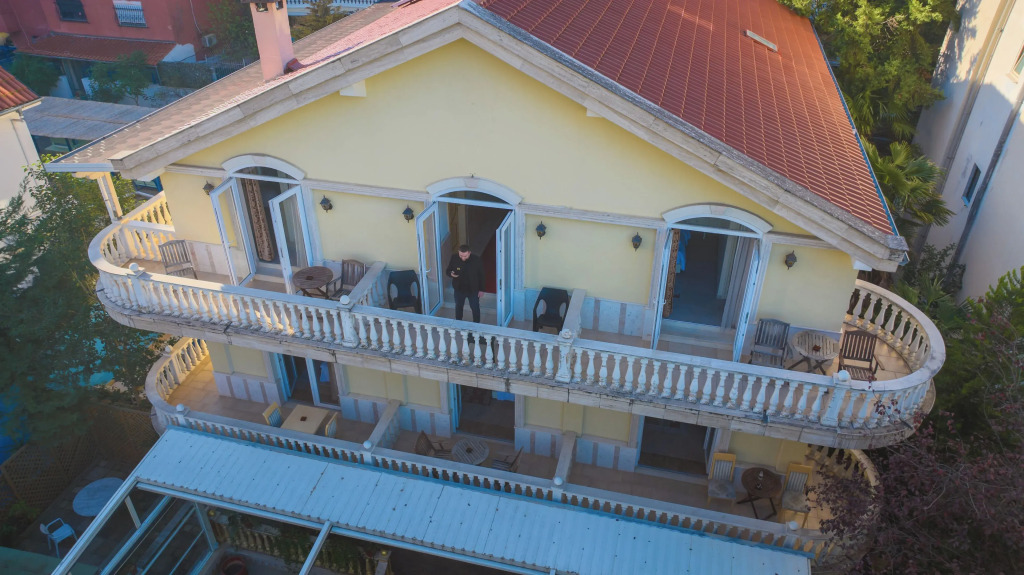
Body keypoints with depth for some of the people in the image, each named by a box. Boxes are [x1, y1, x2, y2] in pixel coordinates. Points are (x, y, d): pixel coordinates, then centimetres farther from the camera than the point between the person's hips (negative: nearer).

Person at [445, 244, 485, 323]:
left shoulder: (476, 259, -22)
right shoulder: (454, 258, -18)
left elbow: (481, 275, -10)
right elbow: (447, 270, -4)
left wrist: (481, 289, -5)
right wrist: (451, 274, -29)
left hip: (473, 289, -2)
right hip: (459, 289, 2)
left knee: (475, 308, 17)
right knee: (458, 306, 23)